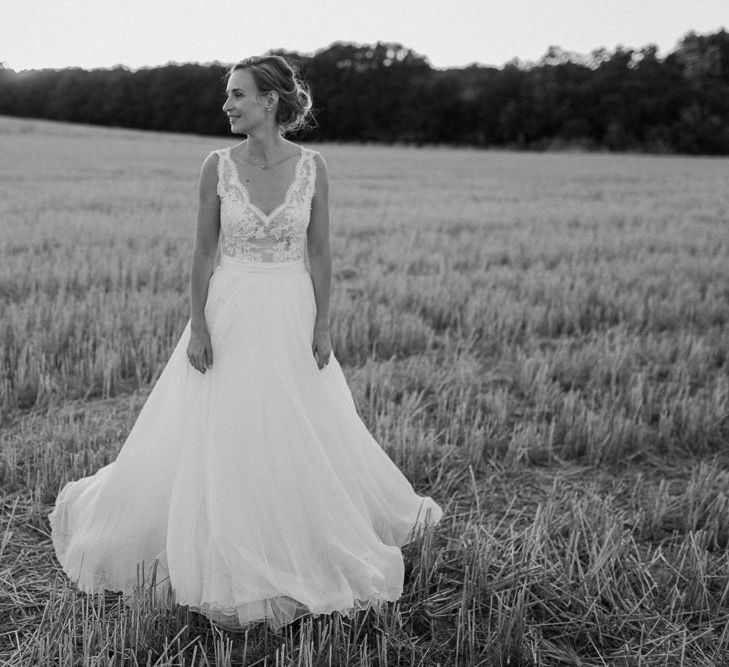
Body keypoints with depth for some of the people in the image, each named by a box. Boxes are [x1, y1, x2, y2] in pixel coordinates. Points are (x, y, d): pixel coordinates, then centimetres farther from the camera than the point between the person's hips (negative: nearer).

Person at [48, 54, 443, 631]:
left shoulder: (312, 166, -4)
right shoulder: (218, 166, -4)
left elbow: (320, 253, 0)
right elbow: (204, 251, -1)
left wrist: (323, 326, -4)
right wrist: (198, 325, -6)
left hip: (292, 315, 0)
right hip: (230, 314, 0)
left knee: (310, 443, 10)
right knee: (222, 442, 6)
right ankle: (230, 570, 25)